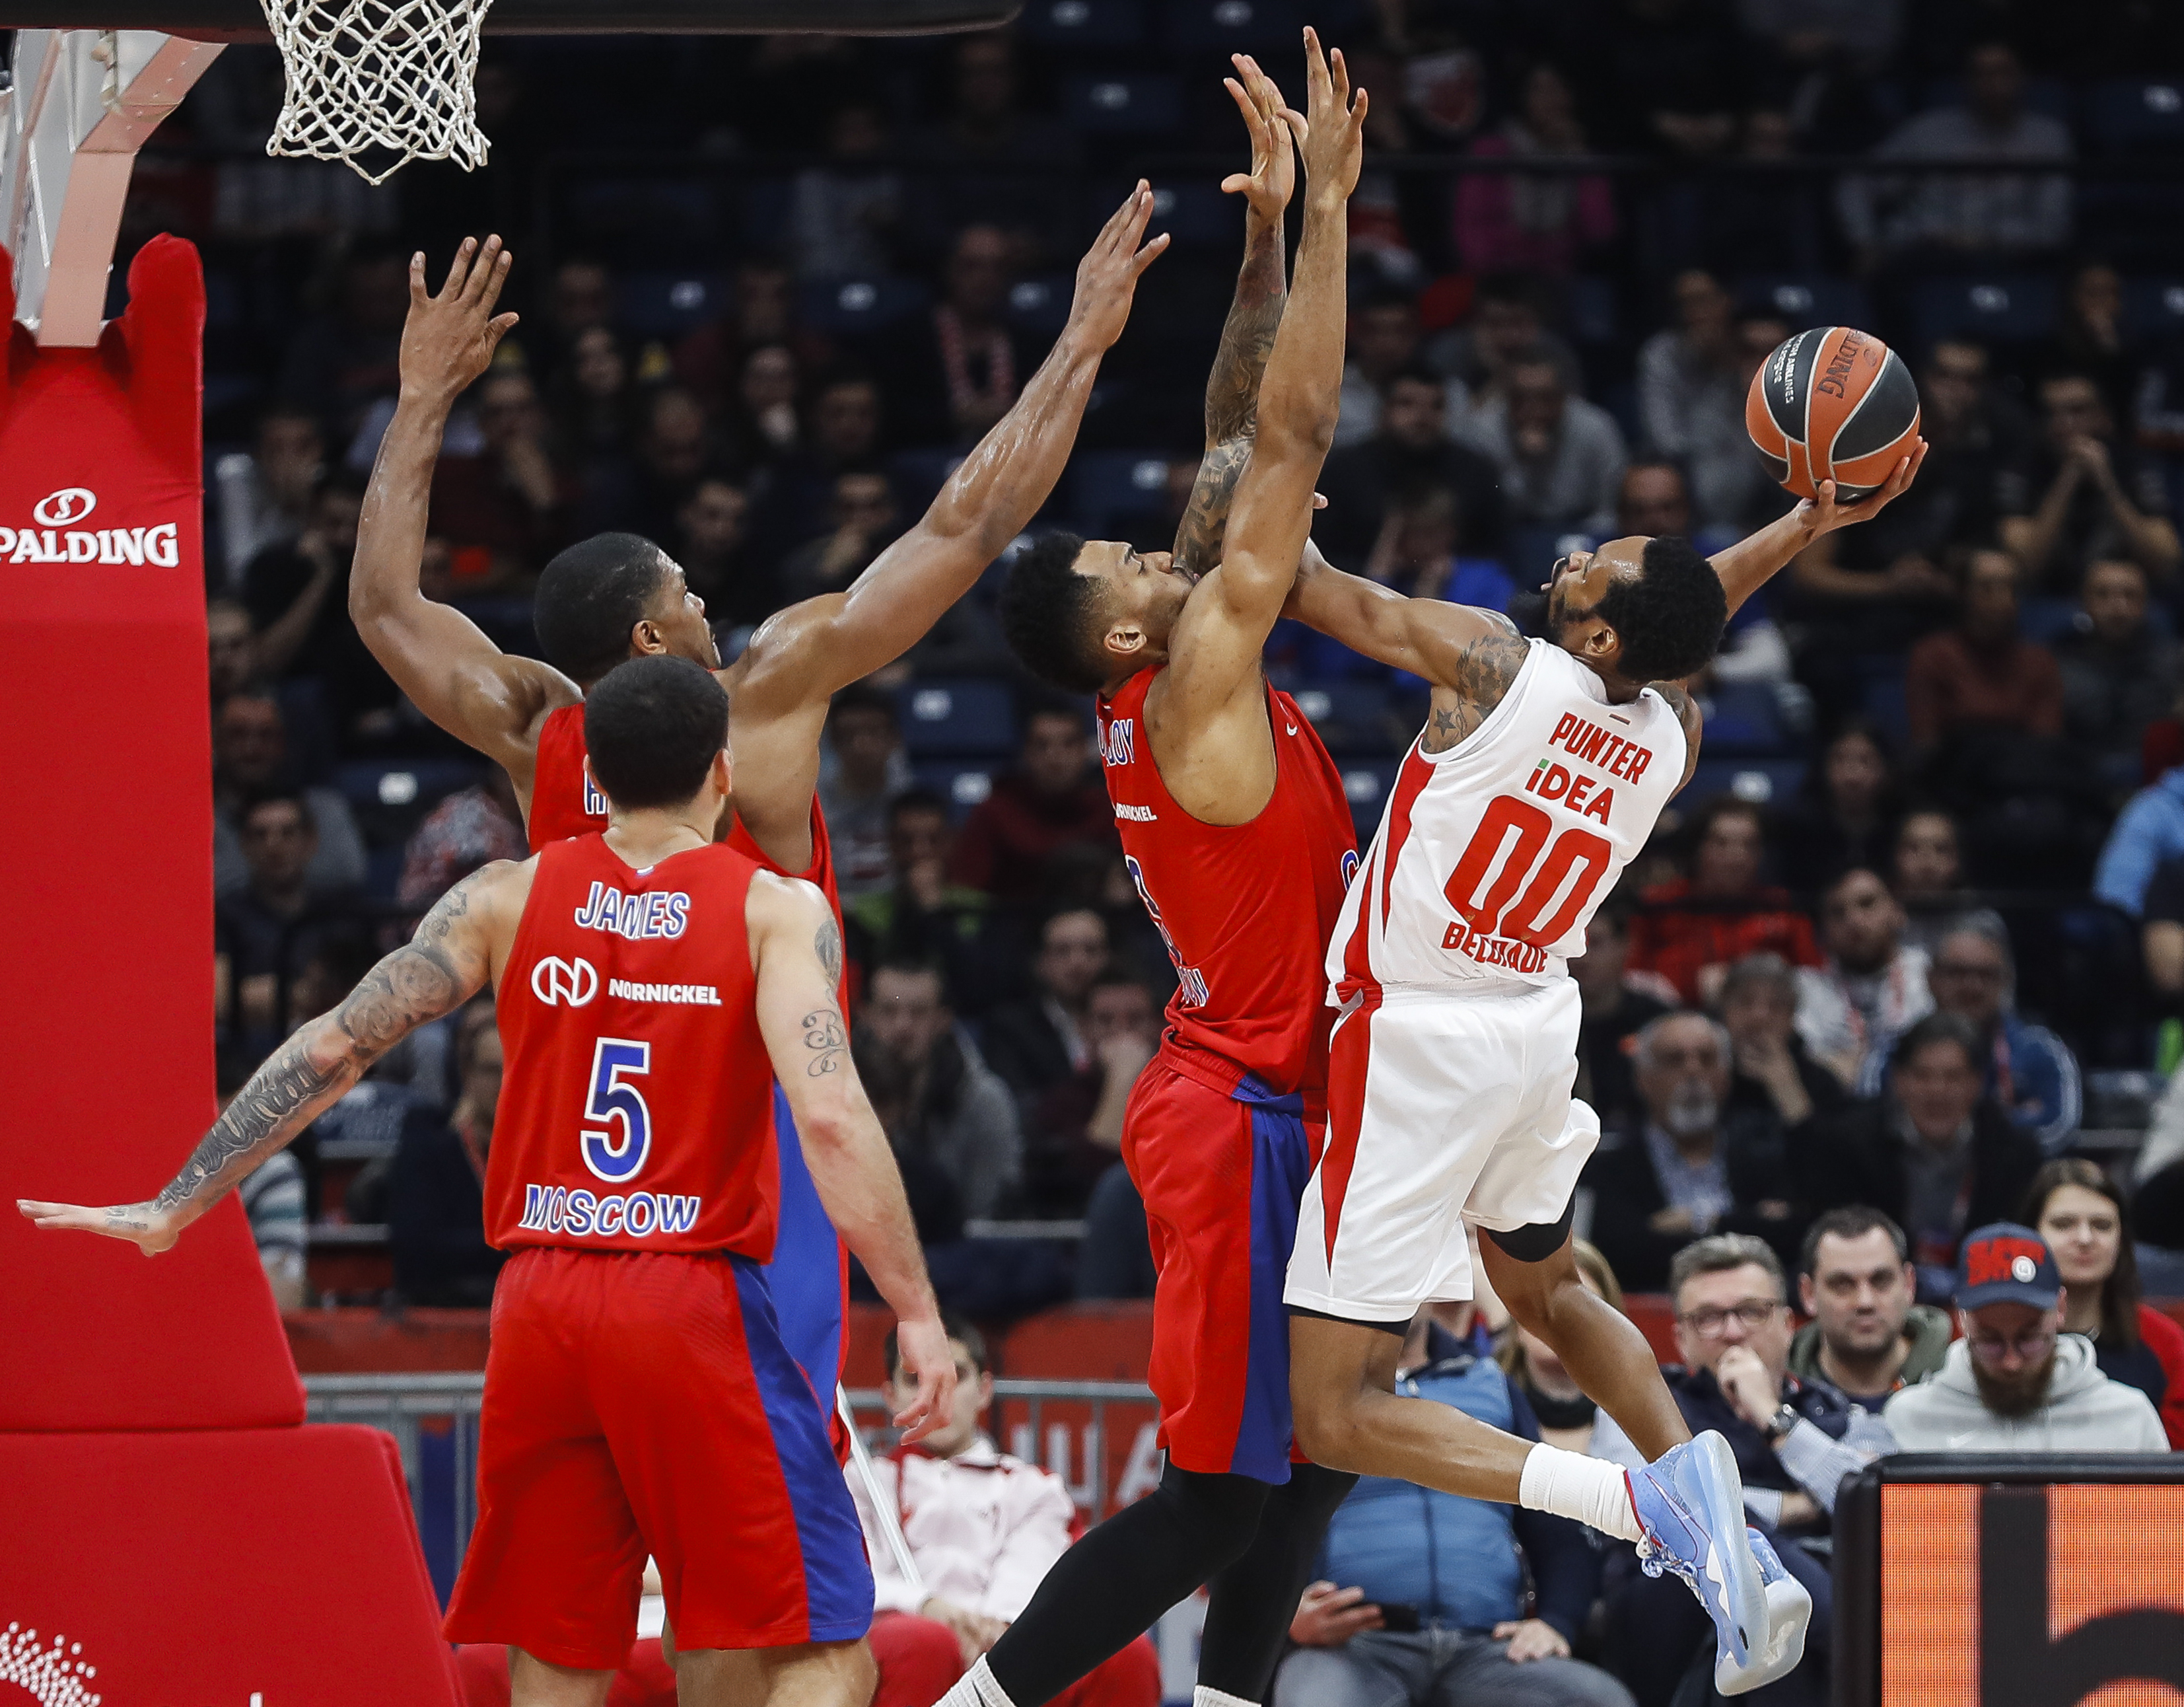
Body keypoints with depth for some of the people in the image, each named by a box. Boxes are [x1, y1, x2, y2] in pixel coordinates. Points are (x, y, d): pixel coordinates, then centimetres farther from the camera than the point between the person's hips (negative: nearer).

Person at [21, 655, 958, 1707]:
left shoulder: (504, 900, 8)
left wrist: (176, 1207, 13)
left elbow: (332, 1049, 5)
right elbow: (830, 1114, -16)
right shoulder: (777, 910, -2)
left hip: (540, 1304, 4)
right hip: (699, 1305, -4)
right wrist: (918, 1314, -14)